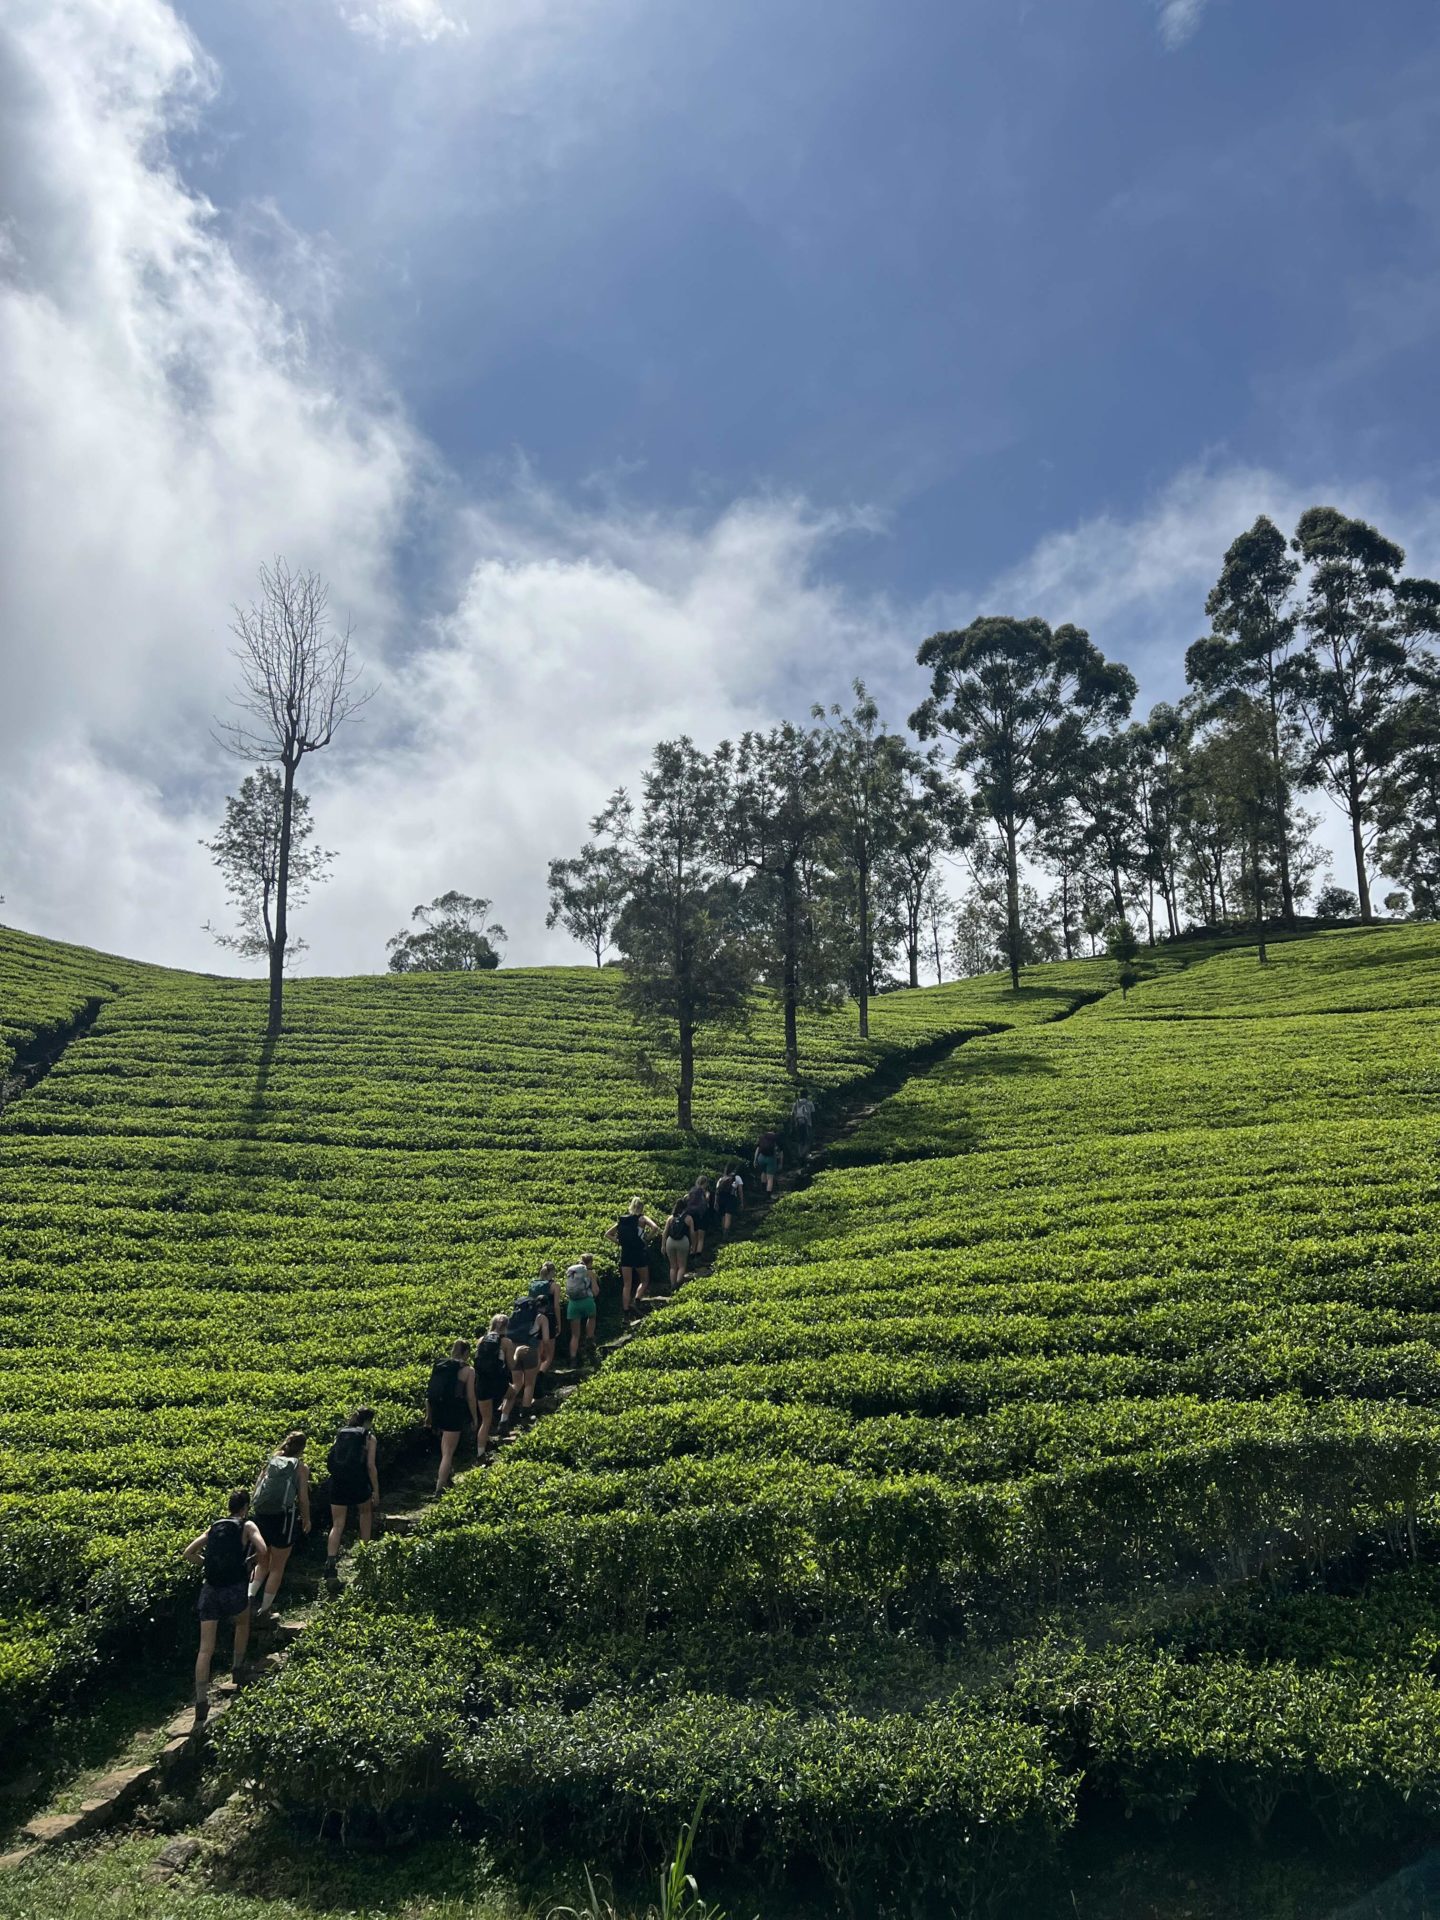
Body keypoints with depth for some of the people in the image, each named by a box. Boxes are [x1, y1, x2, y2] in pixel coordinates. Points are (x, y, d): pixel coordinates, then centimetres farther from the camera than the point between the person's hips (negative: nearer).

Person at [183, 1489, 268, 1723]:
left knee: (205, 1649, 0)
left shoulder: (213, 1528, 20)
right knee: (242, 1623, 31)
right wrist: (263, 1568, 10)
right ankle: (238, 1667, 32)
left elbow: (188, 1553, 16)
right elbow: (263, 1551, -9)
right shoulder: (247, 1526, 7)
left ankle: (201, 1701, -9)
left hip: (210, 1588, 3)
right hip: (234, 1588, -3)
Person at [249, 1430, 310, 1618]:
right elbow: (303, 1499, -3)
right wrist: (306, 1520, 10)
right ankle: (264, 1609, 10)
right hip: (283, 1518, -4)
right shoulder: (300, 1467, 0)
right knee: (277, 1566, 10)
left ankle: (251, 1596, 7)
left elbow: (255, 1491, 8)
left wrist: (253, 1511, 19)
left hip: (261, 1516, 4)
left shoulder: (270, 1462, 11)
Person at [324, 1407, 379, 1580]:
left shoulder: (341, 1433, 16)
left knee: (337, 1525, 6)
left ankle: (330, 1563, -7)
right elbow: (370, 1465, -3)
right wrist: (376, 1491, 2)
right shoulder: (369, 1437, 2)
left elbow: (332, 1460, 12)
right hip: (357, 1481, -3)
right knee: (366, 1512, 26)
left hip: (337, 1481, 3)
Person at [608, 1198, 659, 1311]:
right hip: (639, 1253, -4)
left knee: (627, 1285, 10)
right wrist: (647, 1237, -6)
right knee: (644, 1281, 13)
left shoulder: (622, 1220, 11)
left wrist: (619, 1242, 11)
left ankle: (625, 1310, 5)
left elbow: (609, 1234, 17)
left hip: (625, 1254, 4)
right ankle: (637, 1301, -9)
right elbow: (655, 1227, -21)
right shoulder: (642, 1218, -3)